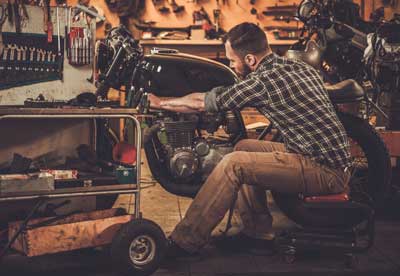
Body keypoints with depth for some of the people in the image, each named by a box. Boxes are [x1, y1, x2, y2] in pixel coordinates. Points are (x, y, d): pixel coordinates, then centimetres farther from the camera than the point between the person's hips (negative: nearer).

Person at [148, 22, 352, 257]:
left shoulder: (262, 82, -17)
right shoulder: (301, 67, 9)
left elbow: (201, 103, -6)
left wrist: (161, 103, 9)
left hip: (326, 172, -9)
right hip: (335, 157, 9)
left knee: (233, 164, -14)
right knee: (244, 148, 16)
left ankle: (183, 242, -7)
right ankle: (257, 231, 21)